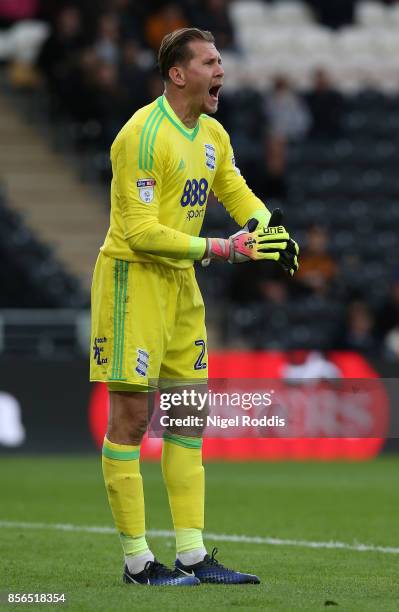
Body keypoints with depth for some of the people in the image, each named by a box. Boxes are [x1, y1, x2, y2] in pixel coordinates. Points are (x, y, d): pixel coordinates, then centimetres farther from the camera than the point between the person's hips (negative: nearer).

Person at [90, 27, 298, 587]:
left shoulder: (213, 136, 9)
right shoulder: (143, 136, -18)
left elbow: (239, 195, 16)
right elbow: (140, 231, -22)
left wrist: (269, 230, -8)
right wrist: (223, 249, -25)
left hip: (181, 281, 9)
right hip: (133, 277, -9)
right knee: (131, 417, -5)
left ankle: (192, 555, 13)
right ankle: (137, 561, -1)